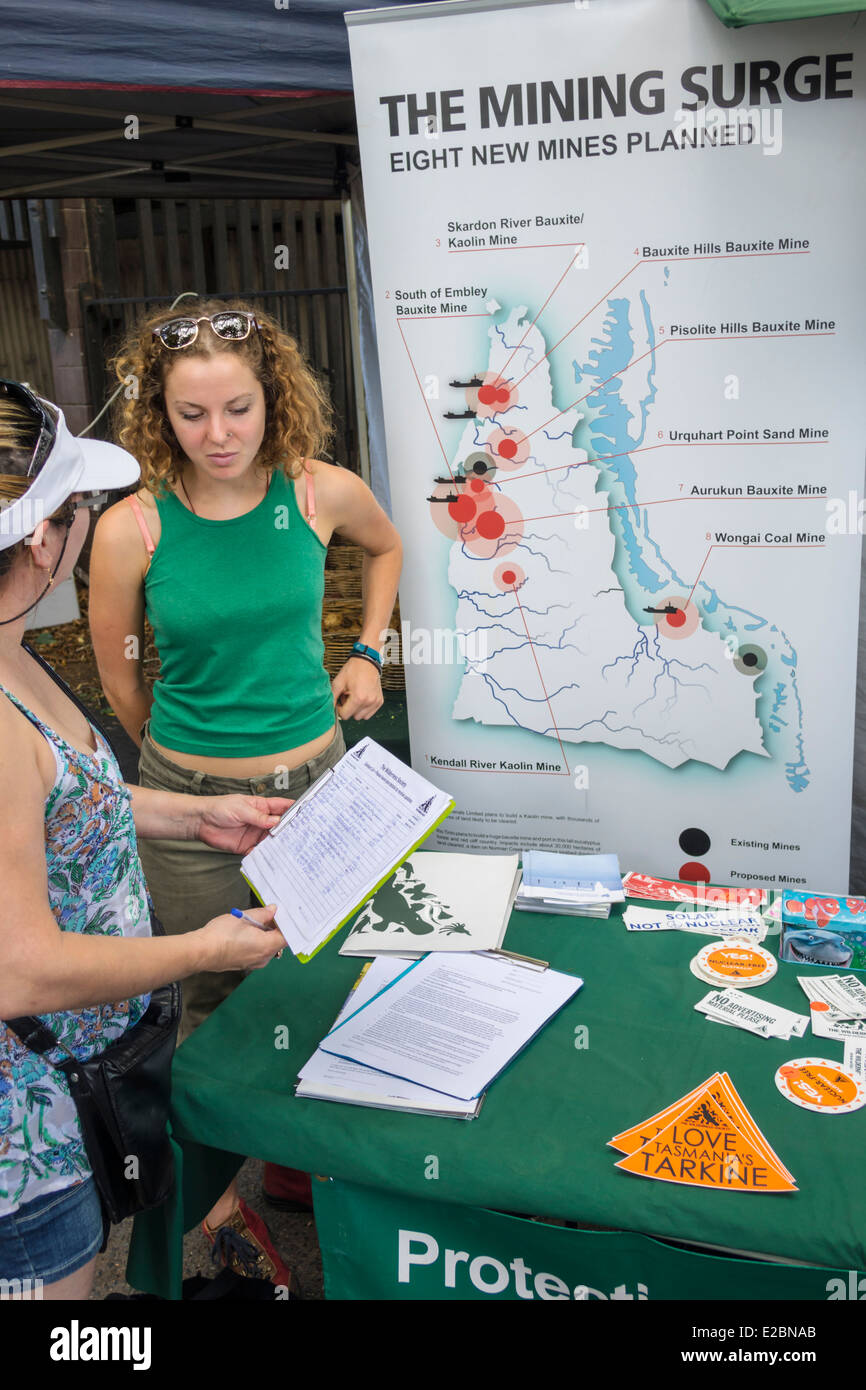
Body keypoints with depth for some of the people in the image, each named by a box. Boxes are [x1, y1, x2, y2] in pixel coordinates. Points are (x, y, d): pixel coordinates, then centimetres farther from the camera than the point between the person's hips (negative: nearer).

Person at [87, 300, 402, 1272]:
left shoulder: (322, 494, -8)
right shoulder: (132, 529, -14)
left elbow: (385, 547, 17)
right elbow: (120, 681, 0)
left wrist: (368, 652, 8)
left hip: (317, 779, 3)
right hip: (193, 798, -2)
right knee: (215, 994, 12)